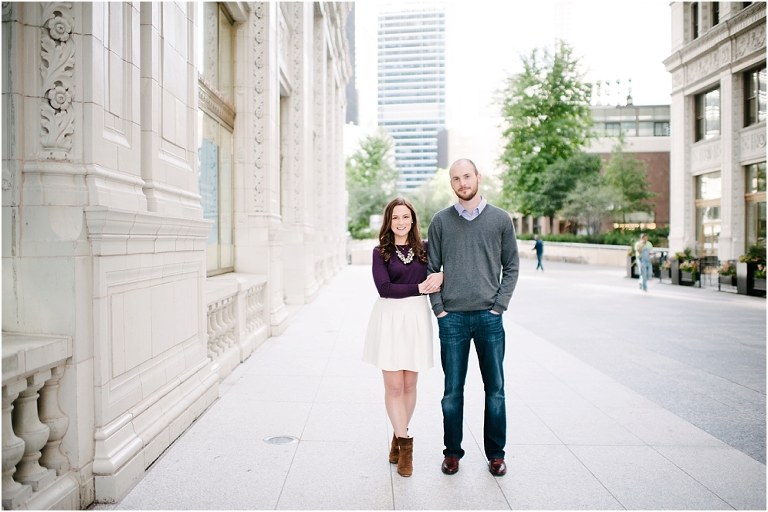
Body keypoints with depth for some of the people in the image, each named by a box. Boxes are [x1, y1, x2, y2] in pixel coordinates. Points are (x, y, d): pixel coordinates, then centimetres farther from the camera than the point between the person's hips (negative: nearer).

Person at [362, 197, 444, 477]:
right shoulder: (381, 252, 0)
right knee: (394, 386, 0)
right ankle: (405, 443, 14)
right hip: (389, 318, -2)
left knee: (409, 385, 10)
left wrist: (441, 275, -15)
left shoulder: (424, 249, 6)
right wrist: (420, 288, -14)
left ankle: (399, 436, 30)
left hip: (416, 318, 2)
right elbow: (384, 288, -11)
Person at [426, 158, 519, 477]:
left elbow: (511, 266, 6)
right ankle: (452, 451, 22)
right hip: (452, 318, 0)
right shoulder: (441, 221, 5)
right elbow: (431, 268, 7)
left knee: (495, 389, 7)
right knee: (452, 390, 7)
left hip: (489, 316, 0)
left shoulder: (500, 219, 4)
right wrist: (438, 308, -1)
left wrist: (499, 305, -3)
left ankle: (496, 453, 23)